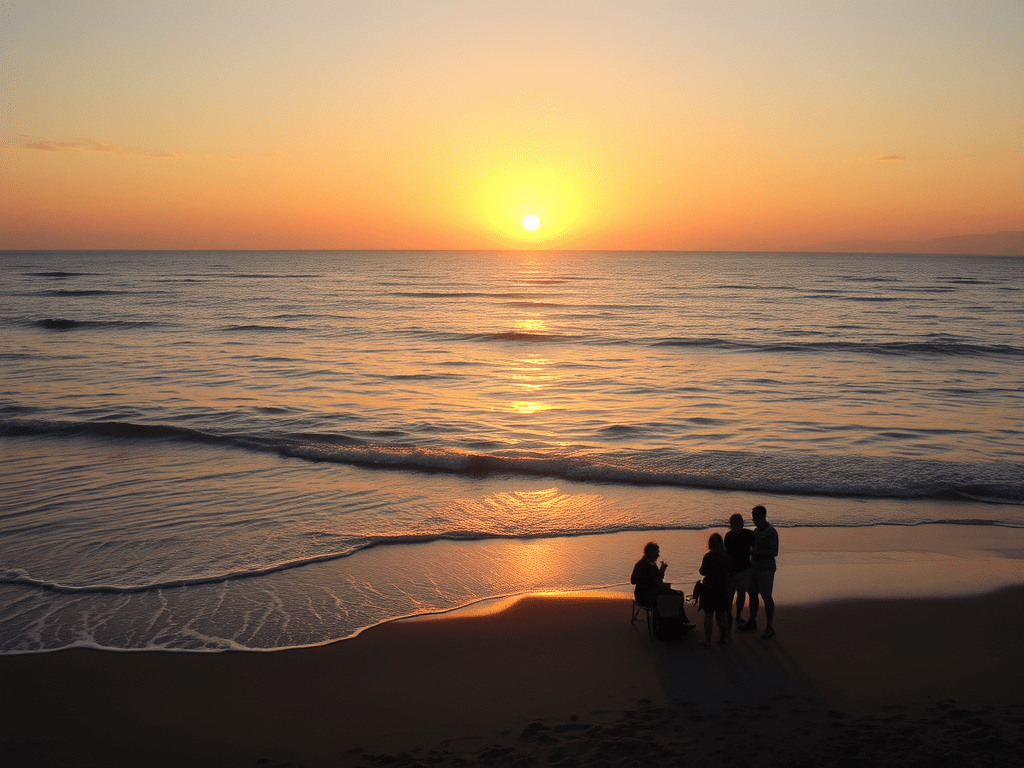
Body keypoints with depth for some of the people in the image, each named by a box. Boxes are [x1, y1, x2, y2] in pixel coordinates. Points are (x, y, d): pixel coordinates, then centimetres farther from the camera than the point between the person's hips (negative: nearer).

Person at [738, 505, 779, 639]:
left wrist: (755, 552, -24)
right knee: (753, 594, 14)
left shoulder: (771, 532, -19)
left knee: (766, 597, -2)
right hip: (754, 567, 8)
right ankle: (752, 622, 28)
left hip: (766, 569, -8)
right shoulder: (757, 530, 9)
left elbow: (774, 552, -24)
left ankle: (769, 627, 7)